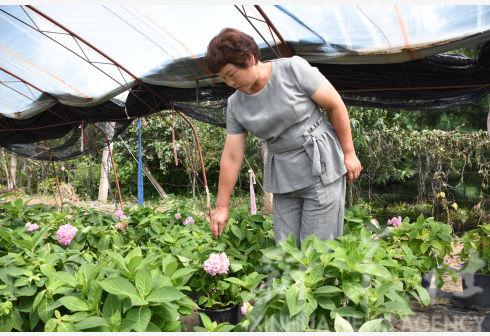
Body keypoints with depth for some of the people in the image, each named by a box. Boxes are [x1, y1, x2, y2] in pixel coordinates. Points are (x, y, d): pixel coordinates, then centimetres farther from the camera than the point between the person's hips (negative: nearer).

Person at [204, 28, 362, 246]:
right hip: (282, 181, 4)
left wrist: (349, 153, -5)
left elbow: (335, 105, -6)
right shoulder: (235, 105, 2)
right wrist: (221, 208, 1)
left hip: (322, 170, -4)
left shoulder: (293, 69, -10)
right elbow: (231, 157, 3)